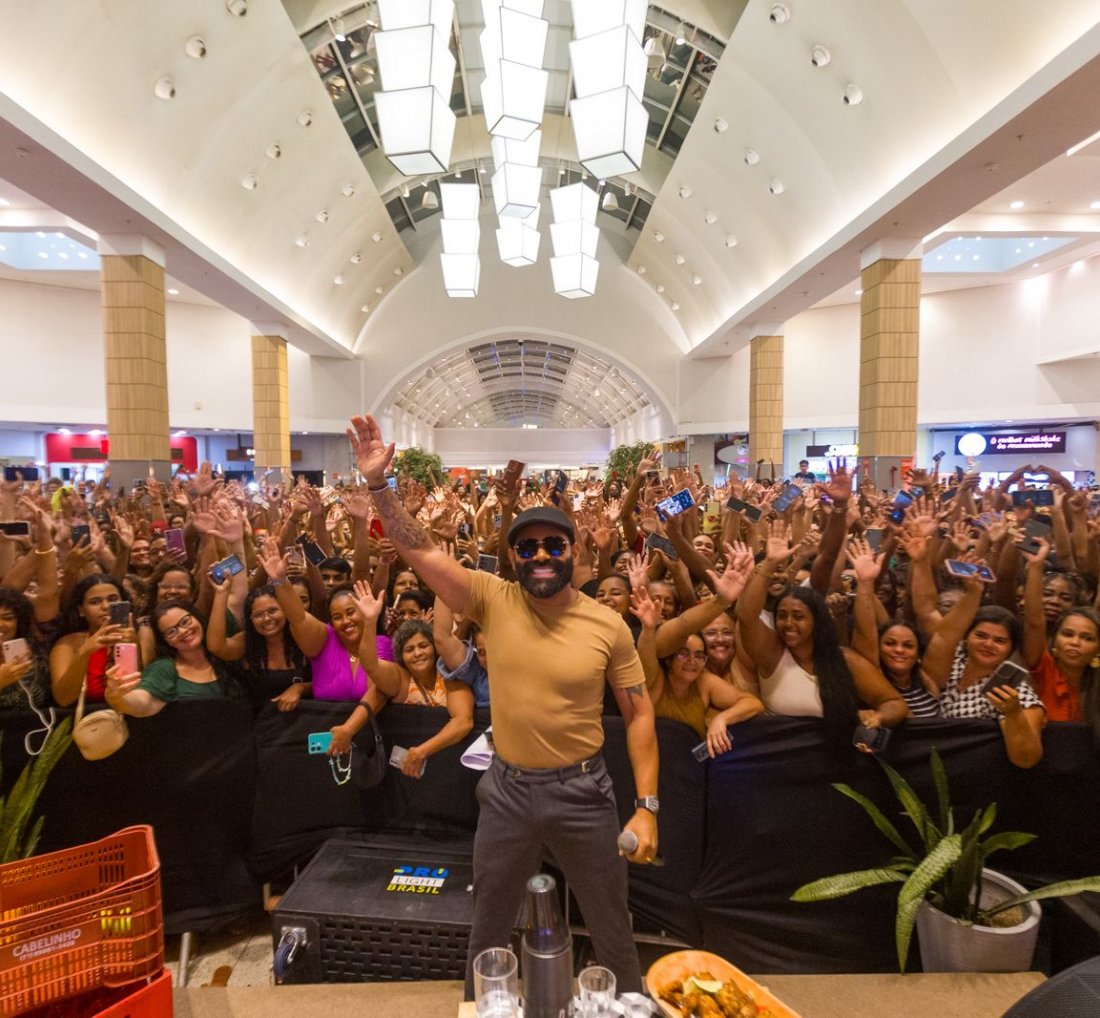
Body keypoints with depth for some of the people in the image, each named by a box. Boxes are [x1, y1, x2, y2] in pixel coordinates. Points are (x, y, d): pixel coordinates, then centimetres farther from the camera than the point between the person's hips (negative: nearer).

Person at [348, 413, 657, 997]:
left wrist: (647, 806, -9)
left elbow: (639, 714, -5)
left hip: (582, 790, -1)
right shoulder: (492, 601, -11)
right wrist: (378, 483, -27)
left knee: (611, 928, 21)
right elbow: (420, 551, -17)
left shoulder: (607, 626, -12)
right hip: (507, 788, 1)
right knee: (488, 928, 23)